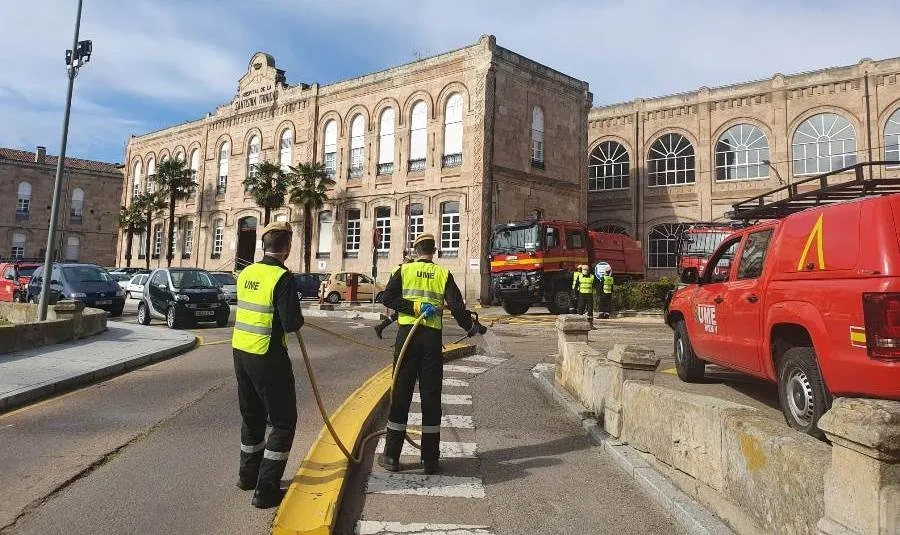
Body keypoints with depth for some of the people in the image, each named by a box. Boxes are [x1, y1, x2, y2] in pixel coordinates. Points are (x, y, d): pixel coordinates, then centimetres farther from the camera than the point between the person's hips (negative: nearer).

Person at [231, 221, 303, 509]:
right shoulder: (283, 277, -18)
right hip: (268, 357, -7)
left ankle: (248, 474, 37)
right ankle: (266, 490, 5)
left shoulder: (246, 273, 4)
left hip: (240, 352, 8)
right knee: (283, 422, 5)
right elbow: (291, 324, -21)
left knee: (252, 416, 23)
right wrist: (299, 318, 1)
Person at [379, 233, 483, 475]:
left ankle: (391, 456, 11)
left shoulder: (404, 270, 6)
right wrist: (471, 327, 10)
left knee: (400, 394, 6)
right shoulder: (443, 274, 5)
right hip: (433, 337, 0)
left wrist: (414, 307, -9)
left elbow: (388, 298, -7)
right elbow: (456, 306, -2)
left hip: (407, 335, 0)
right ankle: (430, 459, 12)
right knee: (431, 396, 6)